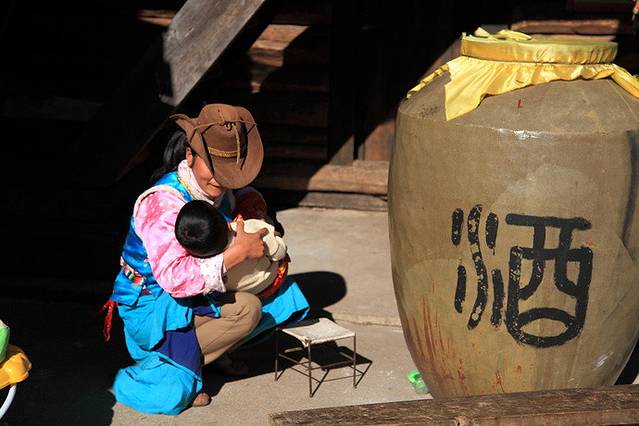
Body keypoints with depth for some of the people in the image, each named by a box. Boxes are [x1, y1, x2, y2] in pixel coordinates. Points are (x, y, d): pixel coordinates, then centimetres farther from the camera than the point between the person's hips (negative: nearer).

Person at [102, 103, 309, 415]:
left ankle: (215, 351, 7)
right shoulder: (162, 203, -28)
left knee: (280, 294, 7)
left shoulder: (216, 187, -4)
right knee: (245, 309, -29)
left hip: (195, 295, 9)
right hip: (149, 308, -8)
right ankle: (179, 365, -13)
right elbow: (175, 279, -37)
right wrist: (239, 251, -32)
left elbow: (244, 194, 22)